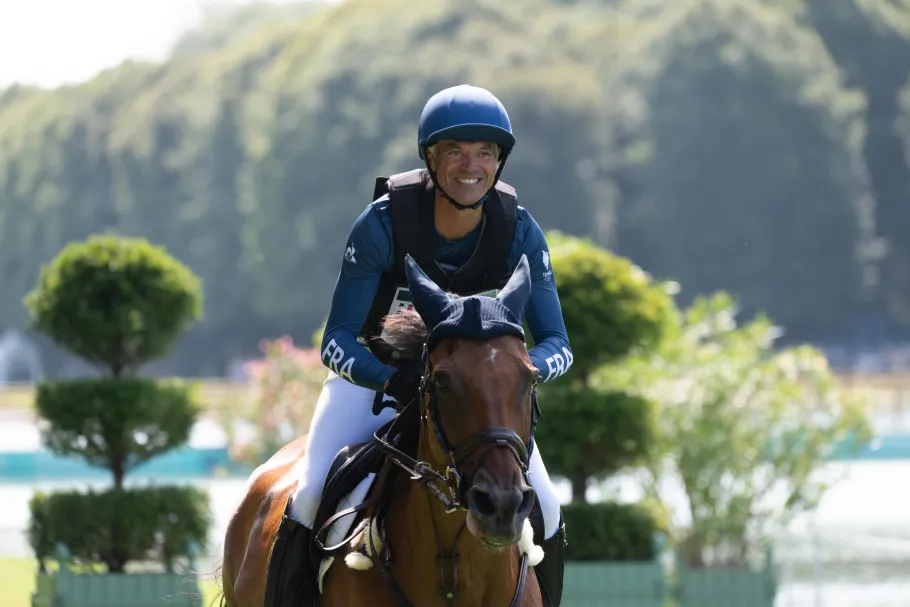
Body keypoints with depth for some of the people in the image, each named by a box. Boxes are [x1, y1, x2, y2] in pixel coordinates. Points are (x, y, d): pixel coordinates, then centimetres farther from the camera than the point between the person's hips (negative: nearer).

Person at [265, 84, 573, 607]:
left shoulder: (519, 232, -19)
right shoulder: (383, 222, -26)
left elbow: (558, 344, -17)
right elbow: (337, 342, -24)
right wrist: (395, 383, -44)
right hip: (374, 372, -2)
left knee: (544, 513, -11)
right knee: (313, 498, -22)